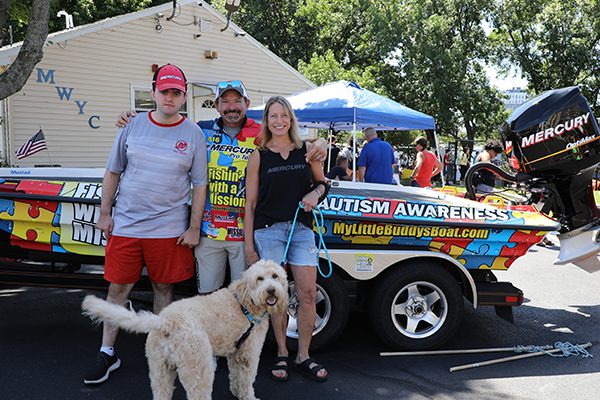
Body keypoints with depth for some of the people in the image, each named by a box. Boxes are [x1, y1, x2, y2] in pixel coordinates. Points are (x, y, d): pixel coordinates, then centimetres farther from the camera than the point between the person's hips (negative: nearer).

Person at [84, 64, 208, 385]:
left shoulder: (193, 134, -1)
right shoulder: (134, 126, 3)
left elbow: (200, 185, 0)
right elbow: (113, 172, 10)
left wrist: (194, 228, -3)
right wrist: (104, 214, 7)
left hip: (169, 230, -1)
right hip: (125, 225, 2)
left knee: (163, 289, 10)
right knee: (117, 289, 8)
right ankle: (106, 354, 23)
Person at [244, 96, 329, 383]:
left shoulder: (306, 151, 6)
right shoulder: (258, 156, 0)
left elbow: (322, 182, 20)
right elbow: (250, 203, 0)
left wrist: (315, 193, -4)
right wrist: (248, 244, -3)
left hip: (301, 228, 2)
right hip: (268, 230, -2)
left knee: (308, 294, 0)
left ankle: (303, 356, 16)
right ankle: (281, 355, 21)